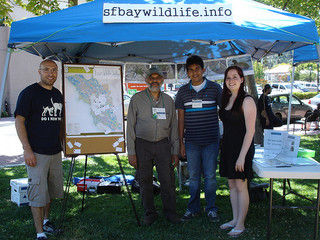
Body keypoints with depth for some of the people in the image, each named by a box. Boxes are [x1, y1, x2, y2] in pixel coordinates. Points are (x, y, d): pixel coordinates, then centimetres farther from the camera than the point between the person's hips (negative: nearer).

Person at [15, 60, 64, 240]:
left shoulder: (58, 94, 11)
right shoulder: (29, 93, -9)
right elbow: (19, 121, -12)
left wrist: (63, 144, 16)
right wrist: (27, 150, -18)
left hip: (55, 152, 7)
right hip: (36, 153, -7)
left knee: (52, 189, 17)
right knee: (38, 192, -4)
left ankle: (45, 221, 36)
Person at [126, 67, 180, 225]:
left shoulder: (168, 100, 10)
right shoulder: (137, 99, 1)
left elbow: (174, 126, 13)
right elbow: (130, 126, 0)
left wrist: (175, 151, 8)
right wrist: (131, 152, -5)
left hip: (163, 144, 2)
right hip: (142, 144, -1)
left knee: (168, 180, -2)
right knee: (145, 181, 5)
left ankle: (170, 212, 15)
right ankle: (150, 213, 19)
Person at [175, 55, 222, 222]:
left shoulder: (215, 88, -1)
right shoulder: (183, 92, 5)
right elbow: (181, 118, 8)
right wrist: (181, 142, 5)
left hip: (211, 141, -2)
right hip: (191, 142, 2)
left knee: (210, 176, 4)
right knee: (193, 177, 10)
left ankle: (211, 209, 18)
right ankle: (193, 208, 22)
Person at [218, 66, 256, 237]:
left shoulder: (247, 101, -13)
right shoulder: (226, 100, 10)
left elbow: (250, 130, -16)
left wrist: (242, 156, -20)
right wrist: (225, 149, 10)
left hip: (241, 147, -7)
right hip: (227, 146, 8)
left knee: (241, 186, 1)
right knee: (232, 185, 14)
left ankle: (240, 224, 12)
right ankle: (235, 219, 26)